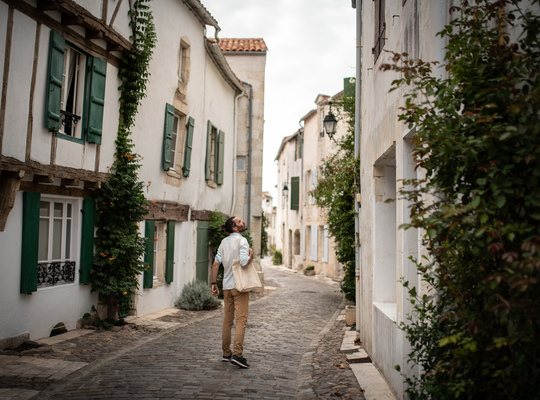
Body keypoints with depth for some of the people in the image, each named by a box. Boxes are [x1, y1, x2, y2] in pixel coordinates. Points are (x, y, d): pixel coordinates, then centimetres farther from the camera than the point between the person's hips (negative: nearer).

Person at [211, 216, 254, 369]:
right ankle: (237, 354, -13)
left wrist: (214, 283, 12)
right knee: (241, 320, -6)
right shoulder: (242, 240, -11)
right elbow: (244, 262, -24)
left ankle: (226, 353, 20)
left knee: (227, 320, 12)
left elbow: (216, 263, 8)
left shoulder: (224, 242, 10)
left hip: (227, 286, 7)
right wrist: (251, 254, -4)